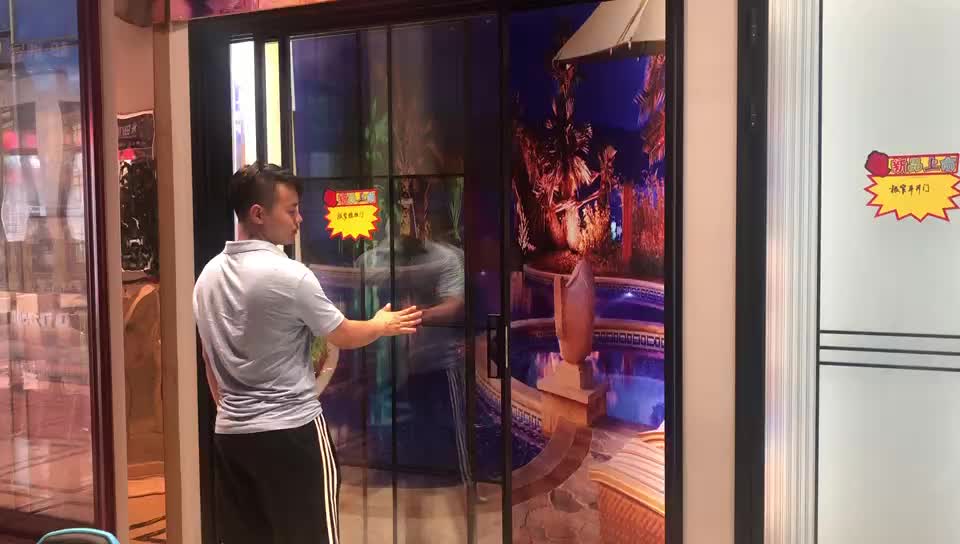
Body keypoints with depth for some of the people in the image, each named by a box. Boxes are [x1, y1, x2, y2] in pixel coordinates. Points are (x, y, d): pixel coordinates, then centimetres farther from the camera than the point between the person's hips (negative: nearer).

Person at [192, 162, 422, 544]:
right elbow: (343, 337, -3)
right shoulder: (289, 276, -16)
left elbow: (210, 362, 14)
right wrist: (383, 325, 16)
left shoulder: (208, 276, 6)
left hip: (230, 433, 7)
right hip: (291, 430, -7)